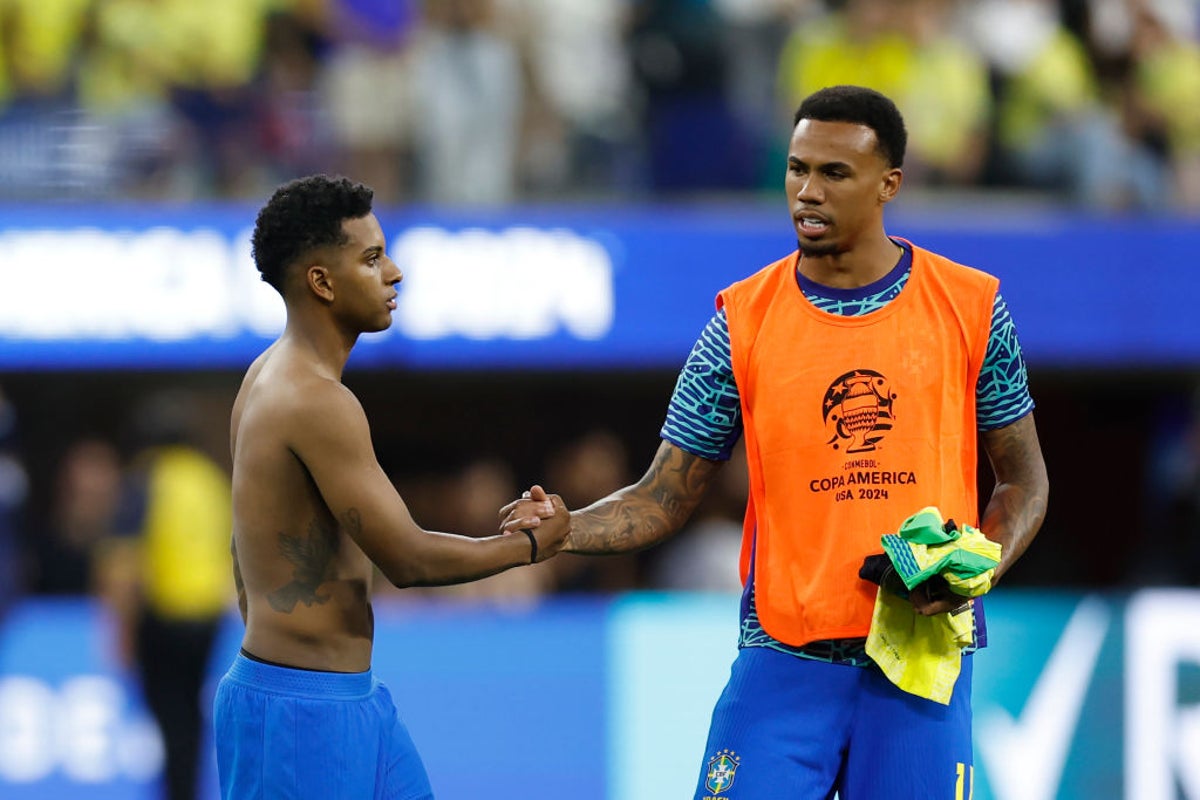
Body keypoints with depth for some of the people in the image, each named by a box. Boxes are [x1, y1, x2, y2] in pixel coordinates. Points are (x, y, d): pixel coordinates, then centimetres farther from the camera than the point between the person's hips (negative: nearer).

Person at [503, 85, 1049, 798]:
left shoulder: (970, 308, 2)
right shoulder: (745, 321, 2)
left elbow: (1024, 479, 11)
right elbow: (663, 500, 4)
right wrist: (564, 530, -15)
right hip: (785, 657, 0)